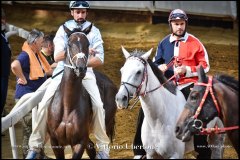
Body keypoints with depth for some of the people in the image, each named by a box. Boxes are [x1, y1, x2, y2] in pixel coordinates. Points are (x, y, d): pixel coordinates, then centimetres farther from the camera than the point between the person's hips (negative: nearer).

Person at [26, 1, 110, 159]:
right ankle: (36, 146, -4)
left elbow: (99, 59, -4)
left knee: (98, 105, -21)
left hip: (85, 72, 0)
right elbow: (57, 56, -8)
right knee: (44, 104, -15)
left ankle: (103, 147, -7)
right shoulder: (64, 29, 4)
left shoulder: (94, 31, 4)